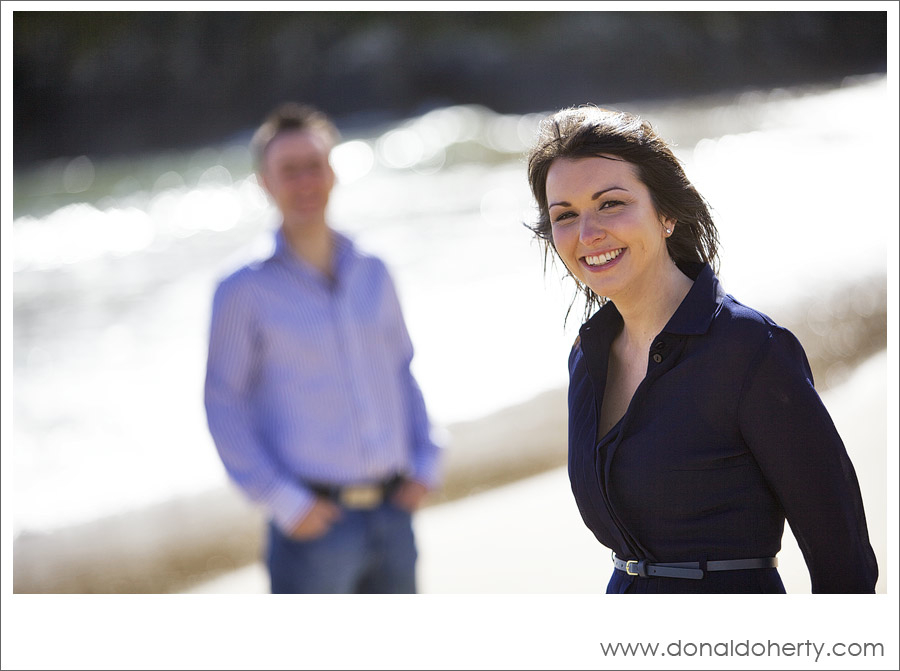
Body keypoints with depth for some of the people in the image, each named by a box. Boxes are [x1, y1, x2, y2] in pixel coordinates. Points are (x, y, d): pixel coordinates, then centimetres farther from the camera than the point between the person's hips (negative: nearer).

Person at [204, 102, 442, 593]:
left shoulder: (373, 274, 10)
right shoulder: (244, 292, -4)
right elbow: (224, 409, -6)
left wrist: (425, 466, 7)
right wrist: (284, 502, -13)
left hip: (393, 517, 5)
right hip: (314, 525, -5)